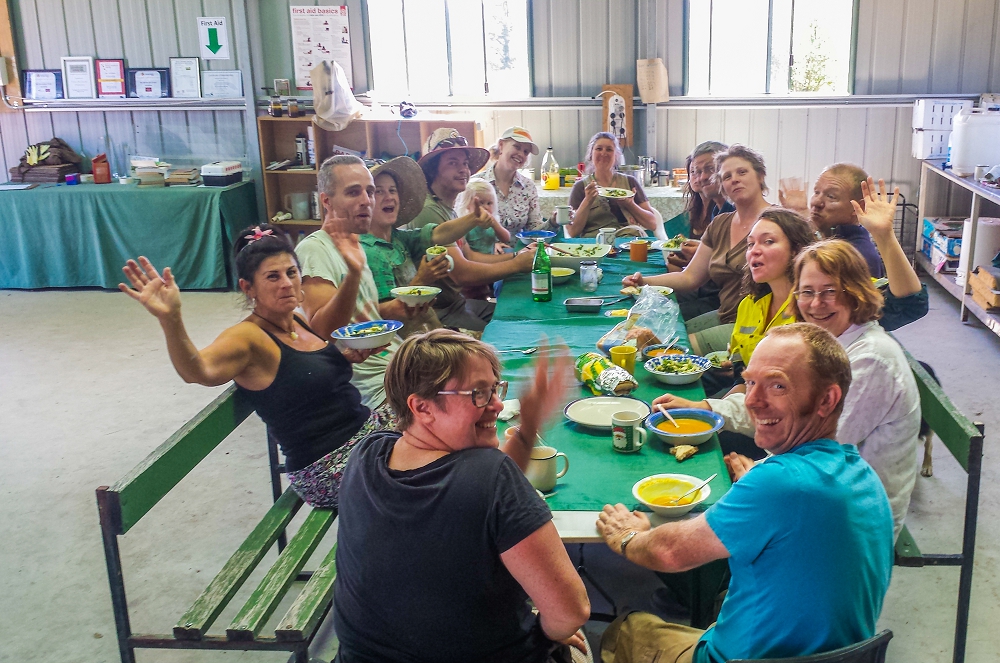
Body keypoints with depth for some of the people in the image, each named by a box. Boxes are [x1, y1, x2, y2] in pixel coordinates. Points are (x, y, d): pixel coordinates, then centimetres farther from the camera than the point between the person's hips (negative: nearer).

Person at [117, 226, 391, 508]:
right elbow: (198, 371, -37)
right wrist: (170, 319, -54)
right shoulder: (248, 337, -16)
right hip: (326, 466, -8)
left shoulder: (300, 321, 6)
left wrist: (350, 355, 4)